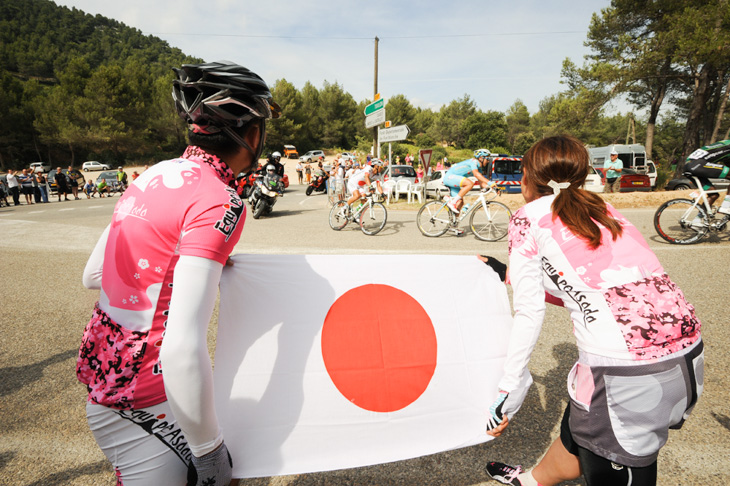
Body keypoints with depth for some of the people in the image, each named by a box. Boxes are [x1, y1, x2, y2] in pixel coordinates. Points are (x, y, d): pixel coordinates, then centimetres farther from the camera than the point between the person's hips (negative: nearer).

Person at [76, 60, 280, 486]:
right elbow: (182, 348, -31)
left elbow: (93, 275, 12)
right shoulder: (220, 203, -24)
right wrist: (209, 449, -17)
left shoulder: (152, 175, 2)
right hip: (141, 399, -8)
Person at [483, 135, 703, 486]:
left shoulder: (529, 216, -1)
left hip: (623, 372, -8)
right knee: (578, 434, 29)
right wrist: (511, 275, 32)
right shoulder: (600, 208, 16)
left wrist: (506, 397, 7)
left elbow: (529, 315, -2)